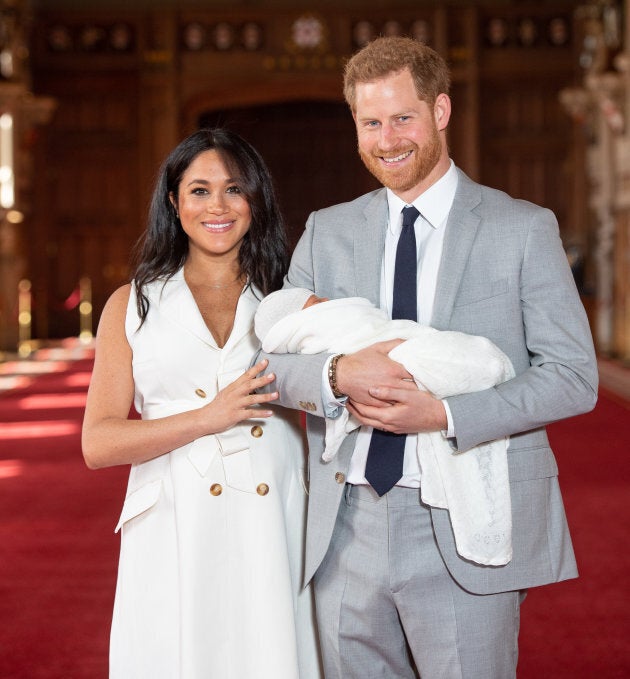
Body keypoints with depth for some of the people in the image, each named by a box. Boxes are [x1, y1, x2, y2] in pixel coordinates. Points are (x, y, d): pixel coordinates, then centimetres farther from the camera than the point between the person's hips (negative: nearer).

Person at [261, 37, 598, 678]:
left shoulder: (523, 229, 0)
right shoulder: (326, 232, 10)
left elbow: (573, 376, -5)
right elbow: (275, 359, 6)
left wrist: (444, 414, -17)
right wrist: (338, 374, -16)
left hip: (463, 537, -3)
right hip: (346, 530, 3)